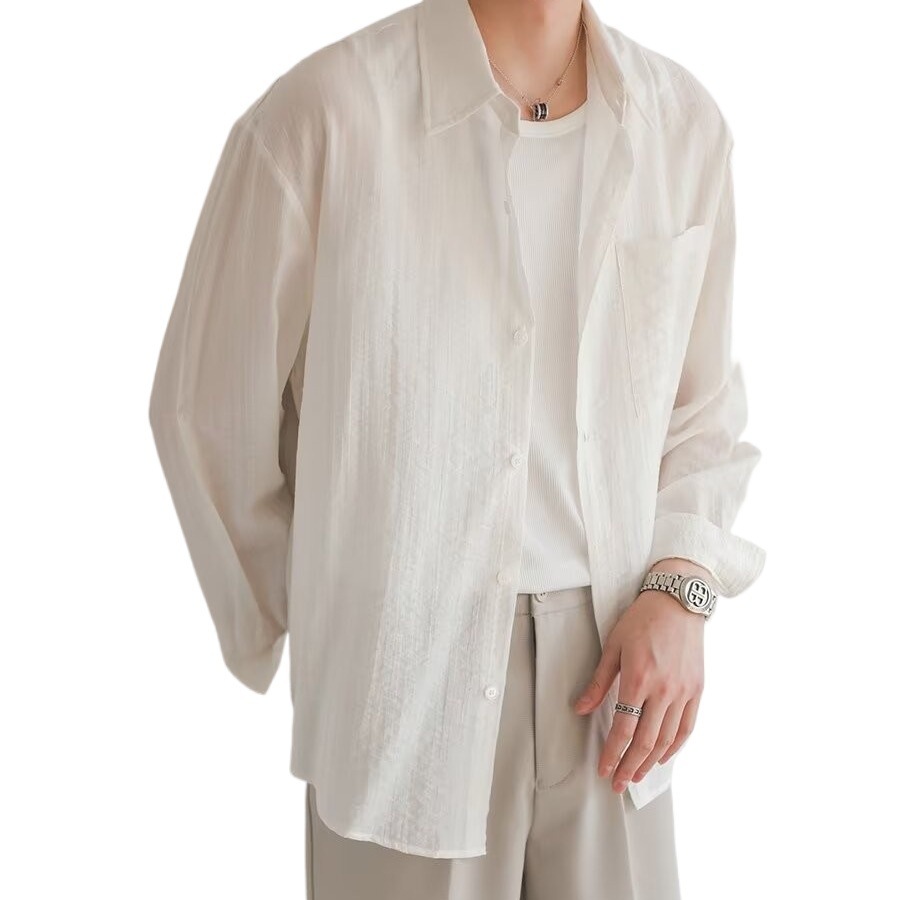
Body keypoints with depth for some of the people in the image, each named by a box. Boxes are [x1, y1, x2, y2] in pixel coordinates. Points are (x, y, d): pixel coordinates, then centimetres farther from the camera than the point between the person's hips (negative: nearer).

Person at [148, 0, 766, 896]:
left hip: (615, 673, 4)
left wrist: (681, 590, -6)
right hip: (414, 679, -3)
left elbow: (702, 404, 9)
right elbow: (208, 407, -5)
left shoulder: (685, 123, -2)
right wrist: (295, 627, 6)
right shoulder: (322, 114, -15)